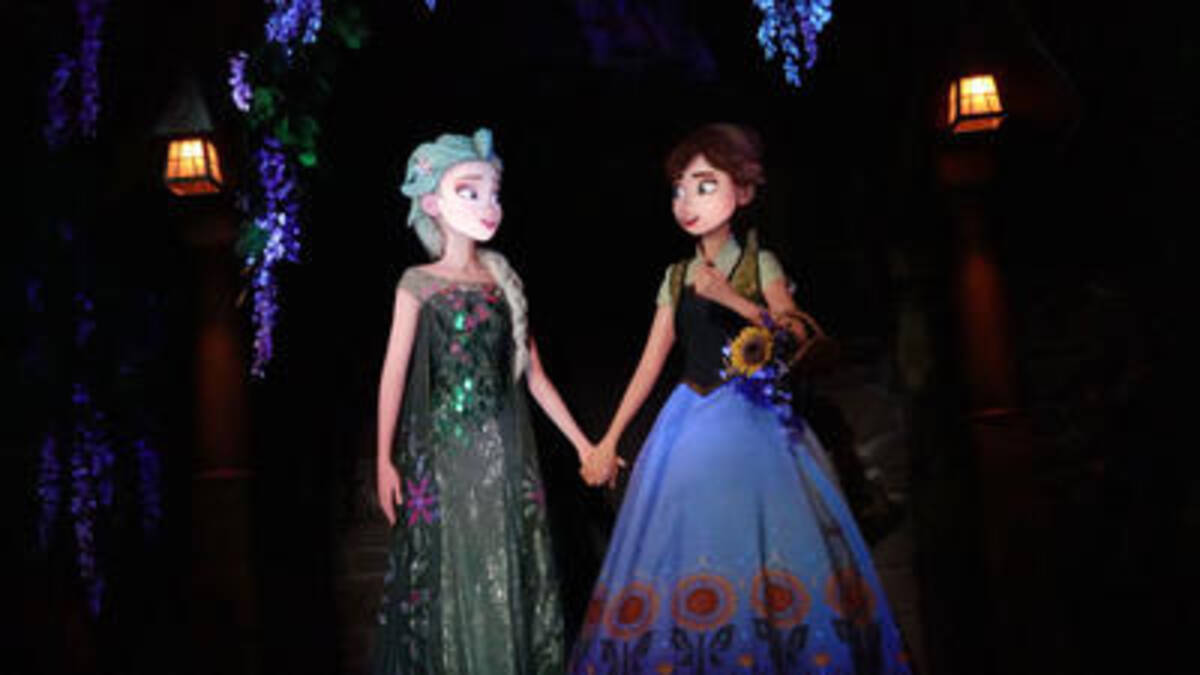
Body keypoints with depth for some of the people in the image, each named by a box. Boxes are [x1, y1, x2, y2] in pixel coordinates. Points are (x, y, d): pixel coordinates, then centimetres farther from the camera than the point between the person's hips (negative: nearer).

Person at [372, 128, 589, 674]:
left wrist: (580, 442, 10)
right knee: (449, 573, 5)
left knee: (509, 575, 9)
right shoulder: (419, 284, -3)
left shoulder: (503, 279, 7)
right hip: (441, 453, -3)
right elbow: (394, 373, -3)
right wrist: (385, 460, -7)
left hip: (504, 453, 3)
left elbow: (531, 372, 10)